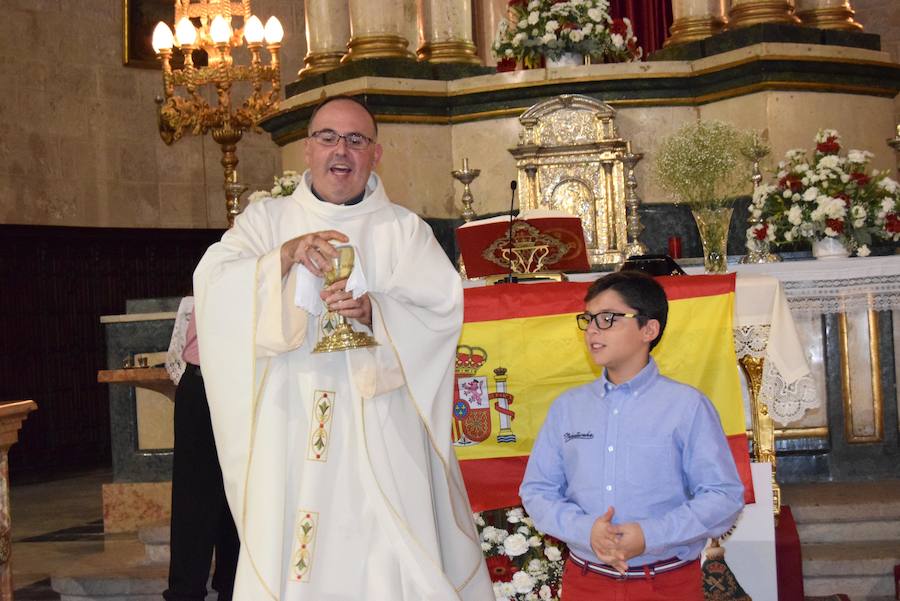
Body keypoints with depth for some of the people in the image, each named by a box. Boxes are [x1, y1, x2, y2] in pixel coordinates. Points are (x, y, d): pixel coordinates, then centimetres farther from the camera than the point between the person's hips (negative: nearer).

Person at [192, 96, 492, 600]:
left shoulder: (403, 228, 10)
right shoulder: (267, 219, 11)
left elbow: (443, 308, -2)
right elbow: (212, 283, -4)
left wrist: (375, 311, -19)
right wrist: (286, 255, -18)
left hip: (378, 421, 0)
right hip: (290, 422, 1)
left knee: (391, 554, -4)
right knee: (286, 550, -2)